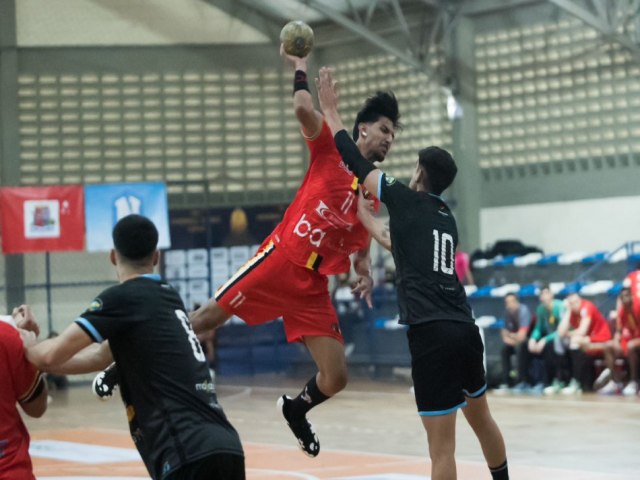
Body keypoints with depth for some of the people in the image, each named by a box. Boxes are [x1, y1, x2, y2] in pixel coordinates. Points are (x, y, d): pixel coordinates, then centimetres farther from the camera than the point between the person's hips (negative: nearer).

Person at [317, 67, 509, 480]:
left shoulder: (407, 200, 2)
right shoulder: (446, 219, 21)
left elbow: (356, 161, 8)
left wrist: (330, 109, 19)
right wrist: (366, 219, 50)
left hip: (432, 334, -7)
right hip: (465, 329, 7)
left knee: (442, 447, -9)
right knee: (481, 419, 26)